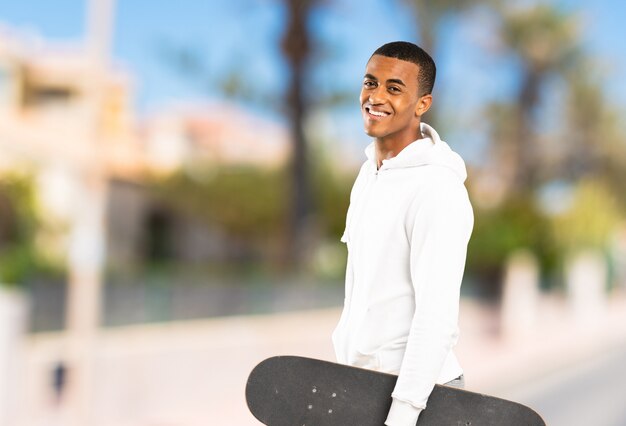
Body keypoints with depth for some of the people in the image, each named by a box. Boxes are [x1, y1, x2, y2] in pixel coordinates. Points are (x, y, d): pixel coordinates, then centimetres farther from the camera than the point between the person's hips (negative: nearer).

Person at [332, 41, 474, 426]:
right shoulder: (371, 170, 9)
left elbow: (437, 317, -24)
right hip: (355, 378, 8)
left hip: (410, 393, -8)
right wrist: (347, 366, 16)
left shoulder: (437, 191, -20)